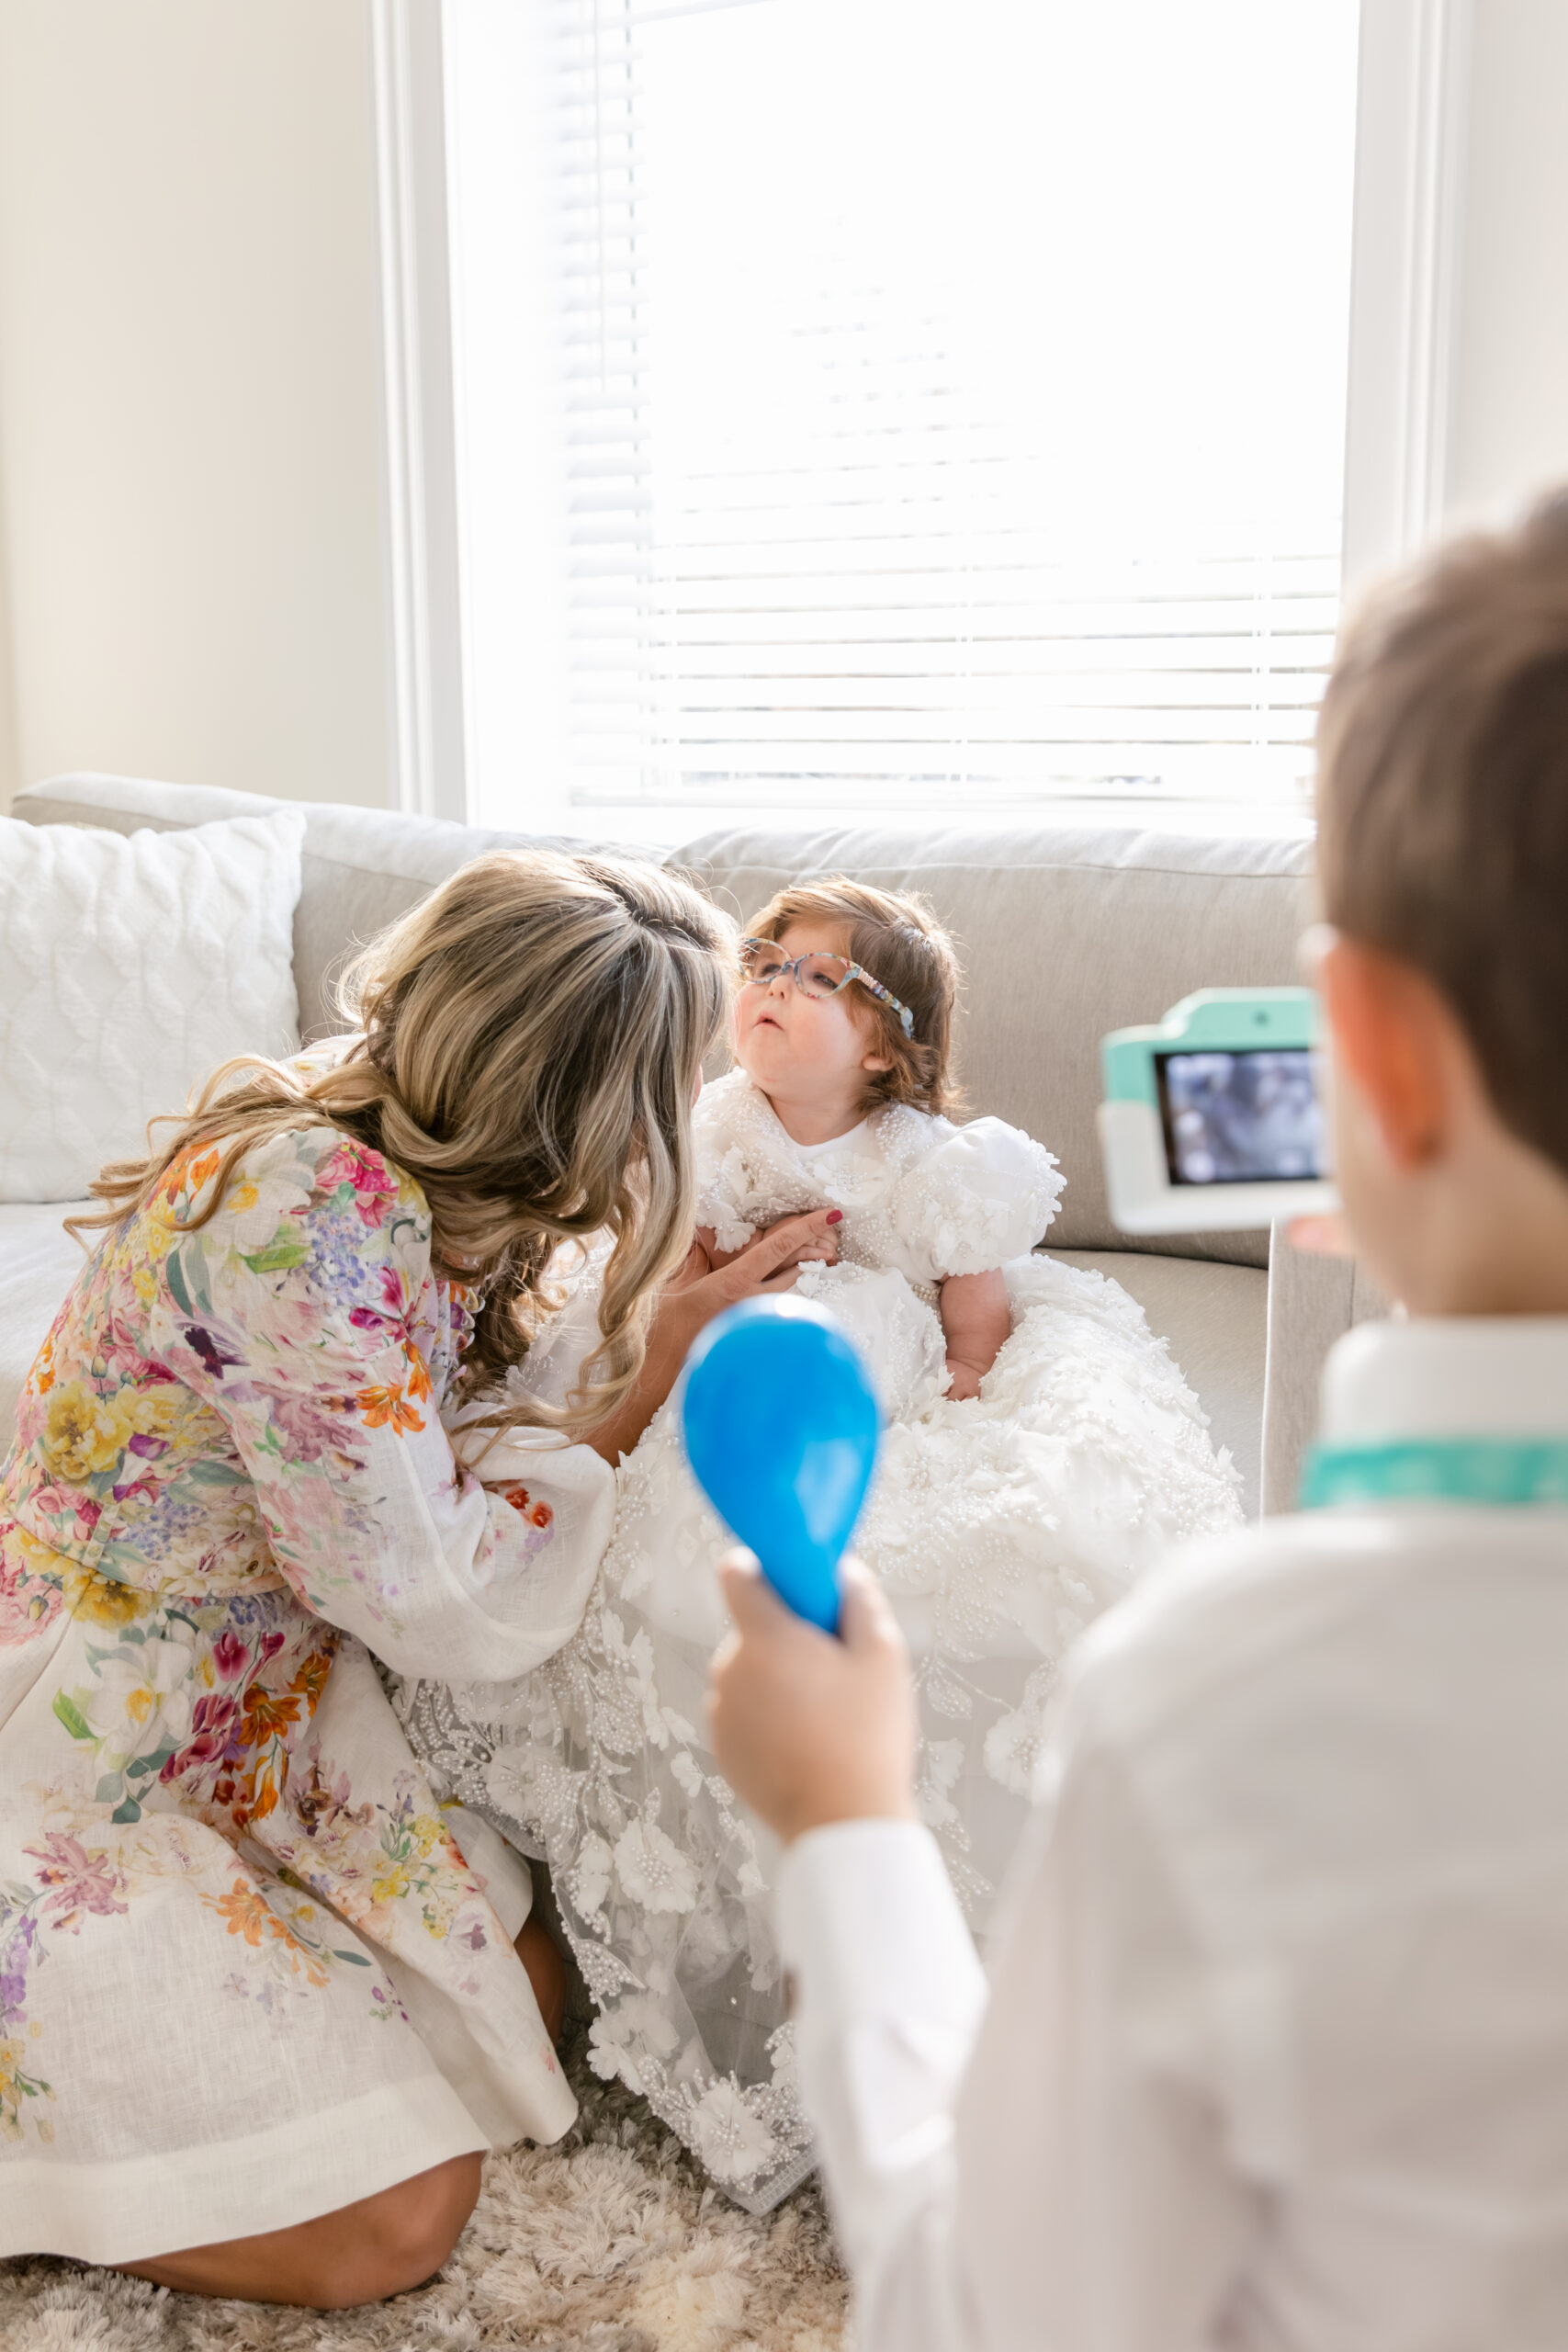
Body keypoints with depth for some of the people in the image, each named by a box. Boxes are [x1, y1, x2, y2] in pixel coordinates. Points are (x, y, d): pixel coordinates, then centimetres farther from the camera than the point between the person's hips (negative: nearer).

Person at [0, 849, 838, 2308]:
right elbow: (442, 1604, -25)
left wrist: (678, 1301, 4)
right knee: (394, 2216, -7)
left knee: (526, 1992, 10)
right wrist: (640, 1390, -13)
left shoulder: (398, 1170, -3)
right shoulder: (310, 1213, -31)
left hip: (254, 1720, 9)